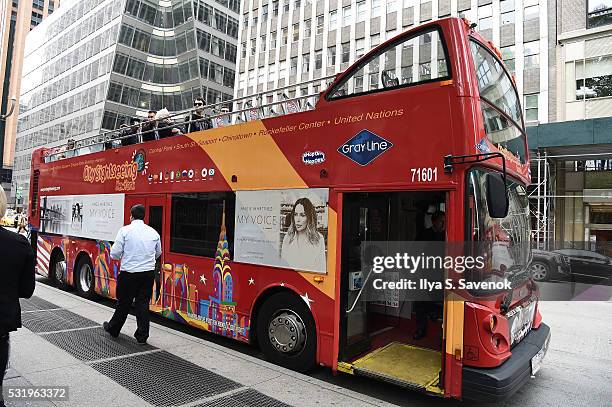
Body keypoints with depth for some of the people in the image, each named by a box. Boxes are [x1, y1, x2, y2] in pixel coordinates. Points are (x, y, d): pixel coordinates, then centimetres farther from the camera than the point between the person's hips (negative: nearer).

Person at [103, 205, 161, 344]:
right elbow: (158, 253, 16)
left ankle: (113, 329, 35)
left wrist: (123, 256, 13)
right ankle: (142, 336, 14)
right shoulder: (153, 232, 3)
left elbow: (114, 254, -8)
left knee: (124, 303, 14)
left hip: (129, 273, -2)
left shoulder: (125, 230, -8)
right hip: (148, 273, 3)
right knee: (143, 304, 9)